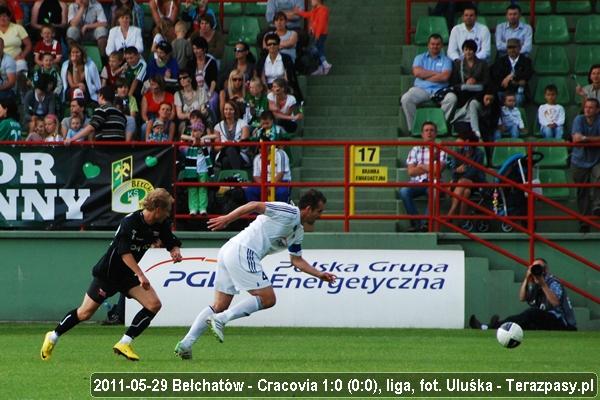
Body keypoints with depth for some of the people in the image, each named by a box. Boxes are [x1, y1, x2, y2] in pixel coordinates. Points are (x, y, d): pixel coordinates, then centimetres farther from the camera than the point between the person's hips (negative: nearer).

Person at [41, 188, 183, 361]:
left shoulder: (161, 224, -5)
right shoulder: (130, 222, -26)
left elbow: (172, 242, 7)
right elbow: (124, 253, -31)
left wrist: (175, 251, -18)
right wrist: (140, 275, -39)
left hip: (128, 275, 6)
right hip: (108, 273, -6)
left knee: (154, 304, -12)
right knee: (85, 312, 0)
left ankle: (124, 344, -7)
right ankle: (53, 337, 24)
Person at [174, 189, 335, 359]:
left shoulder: (298, 232, 21)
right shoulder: (289, 213, -9)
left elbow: (297, 260, 31)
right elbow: (255, 205, -15)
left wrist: (319, 274, 24)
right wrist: (227, 218, -20)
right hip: (242, 252, -10)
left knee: (220, 306, 10)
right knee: (267, 299, -7)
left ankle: (185, 344, 4)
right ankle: (219, 320, -13)